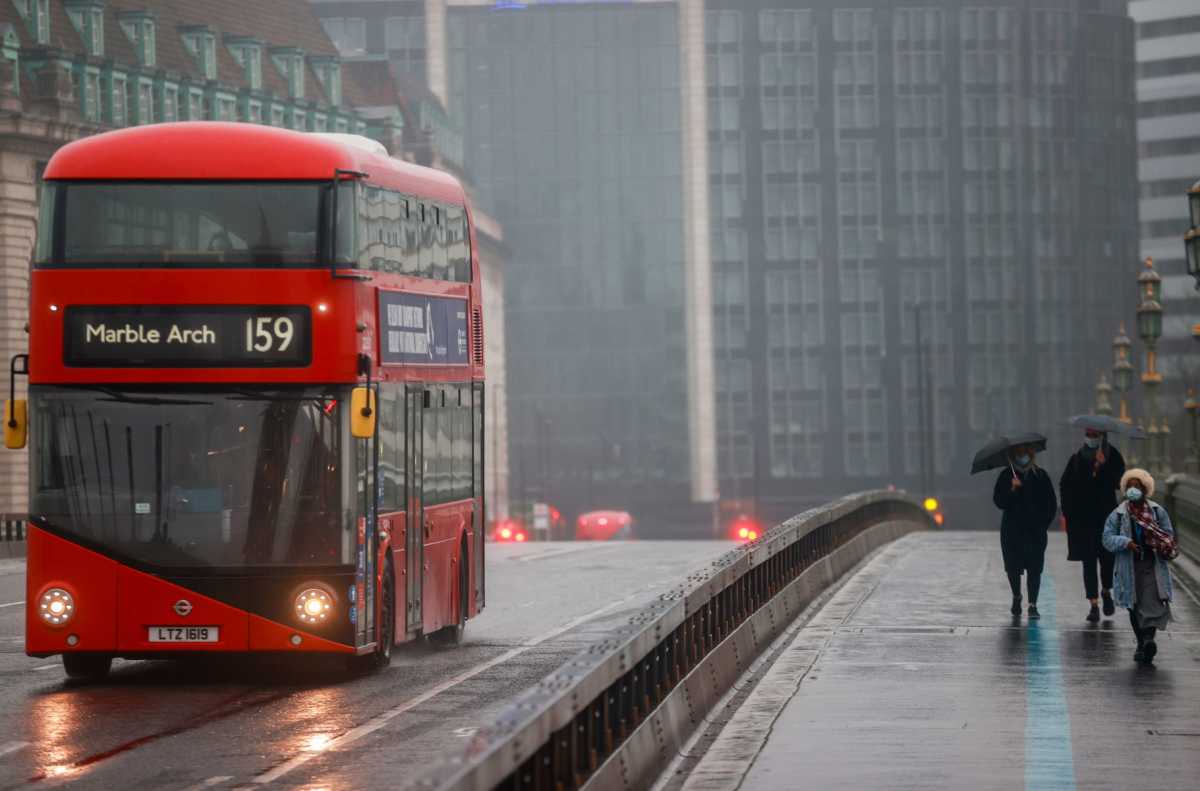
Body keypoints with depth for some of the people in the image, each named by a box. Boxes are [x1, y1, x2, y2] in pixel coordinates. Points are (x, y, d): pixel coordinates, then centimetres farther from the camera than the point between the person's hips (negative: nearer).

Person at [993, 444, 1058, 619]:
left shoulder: (1040, 476, 3)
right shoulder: (1006, 476, 1)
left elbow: (1052, 504, 9)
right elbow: (999, 502, -6)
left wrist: (1044, 523, 1)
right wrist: (1012, 489, -20)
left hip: (1035, 531, 0)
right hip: (1012, 530, 0)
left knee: (1034, 568, -7)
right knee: (1013, 566, 5)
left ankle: (1033, 605, -5)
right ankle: (1016, 596, 31)